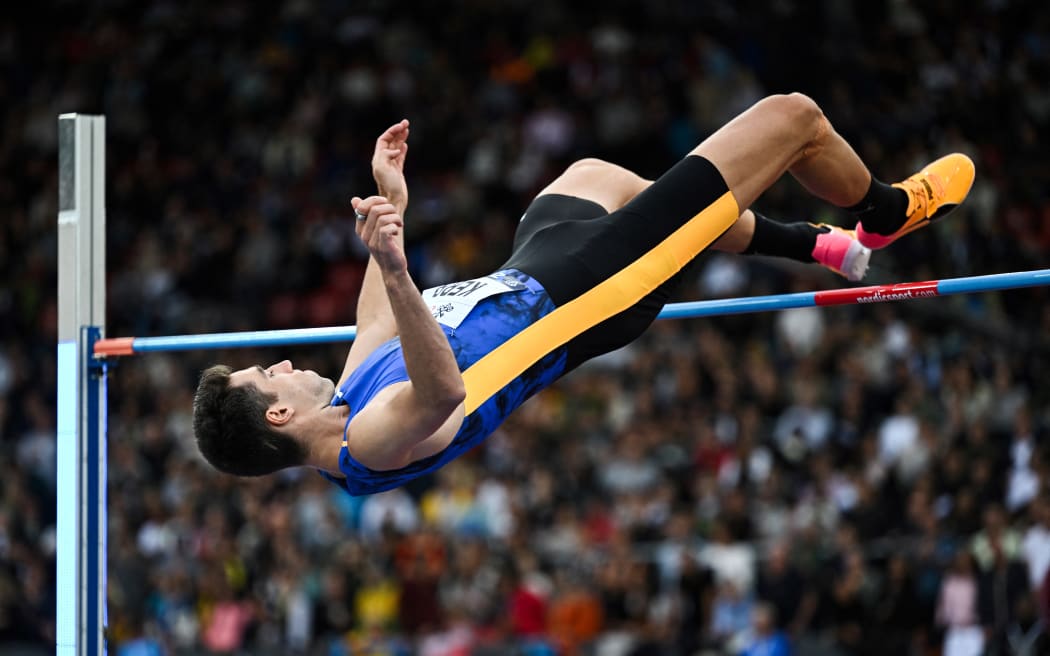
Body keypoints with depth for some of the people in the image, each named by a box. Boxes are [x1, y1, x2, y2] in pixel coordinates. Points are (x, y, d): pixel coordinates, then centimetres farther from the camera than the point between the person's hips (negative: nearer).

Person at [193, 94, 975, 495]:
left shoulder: (346, 403, -7)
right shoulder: (379, 439, -33)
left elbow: (380, 329, 14)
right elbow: (440, 390, -56)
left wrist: (390, 204, 19)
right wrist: (393, 268, -68)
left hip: (522, 280, 8)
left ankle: (818, 244, 46)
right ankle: (889, 213, 32)